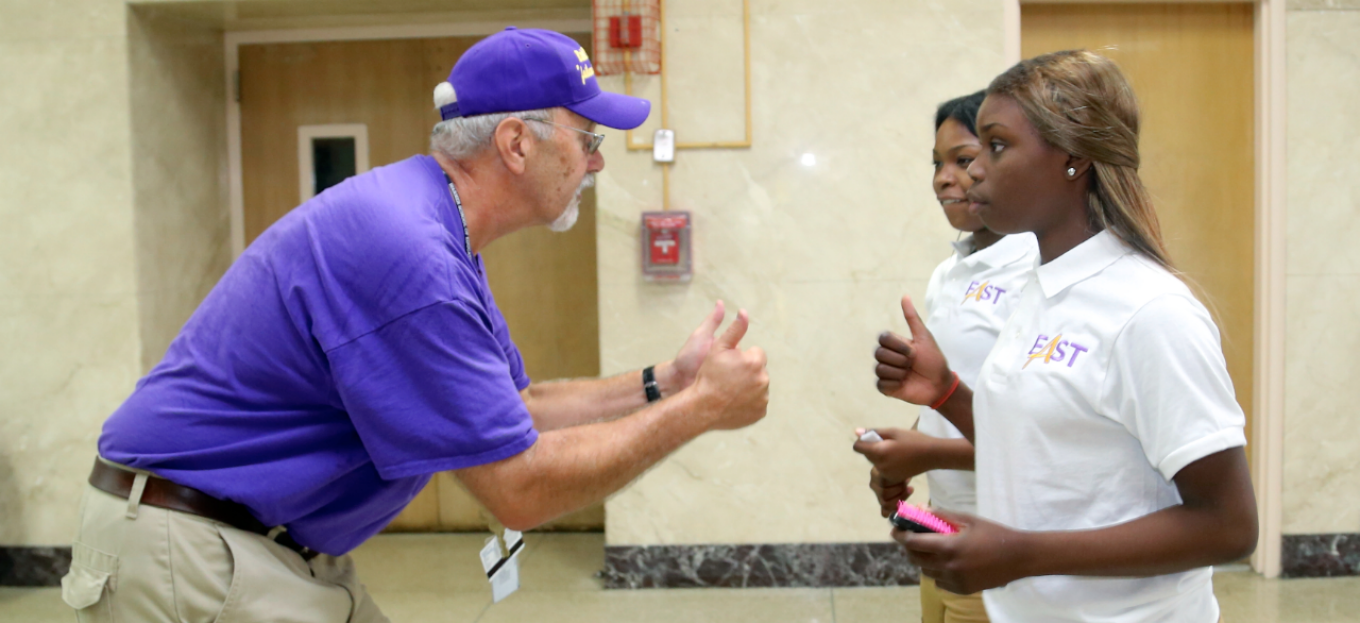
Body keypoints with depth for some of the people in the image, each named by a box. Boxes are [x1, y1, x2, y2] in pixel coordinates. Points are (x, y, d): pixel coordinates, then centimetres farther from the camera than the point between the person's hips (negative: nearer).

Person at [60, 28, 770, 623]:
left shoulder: (439, 243, 6)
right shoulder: (405, 250, -27)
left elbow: (514, 409, 12)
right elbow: (520, 488, -23)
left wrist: (664, 383, 3)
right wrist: (698, 409, -14)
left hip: (281, 543, 10)